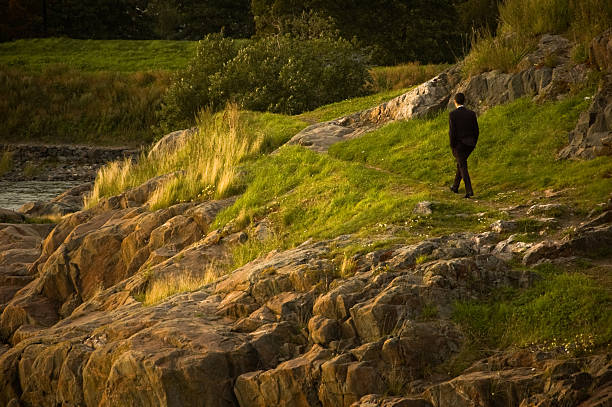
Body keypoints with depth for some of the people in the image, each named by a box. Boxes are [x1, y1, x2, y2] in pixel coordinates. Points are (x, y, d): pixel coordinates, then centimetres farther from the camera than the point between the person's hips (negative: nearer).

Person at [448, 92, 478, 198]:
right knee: (460, 162, 24)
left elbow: (452, 131, -16)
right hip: (469, 144, 5)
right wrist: (473, 144, 15)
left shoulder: (452, 114, -12)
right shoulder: (471, 113, 1)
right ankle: (455, 186, 33)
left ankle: (469, 191, -10)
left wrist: (452, 147, -7)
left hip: (458, 144, -5)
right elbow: (476, 131, 3)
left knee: (463, 167, 0)